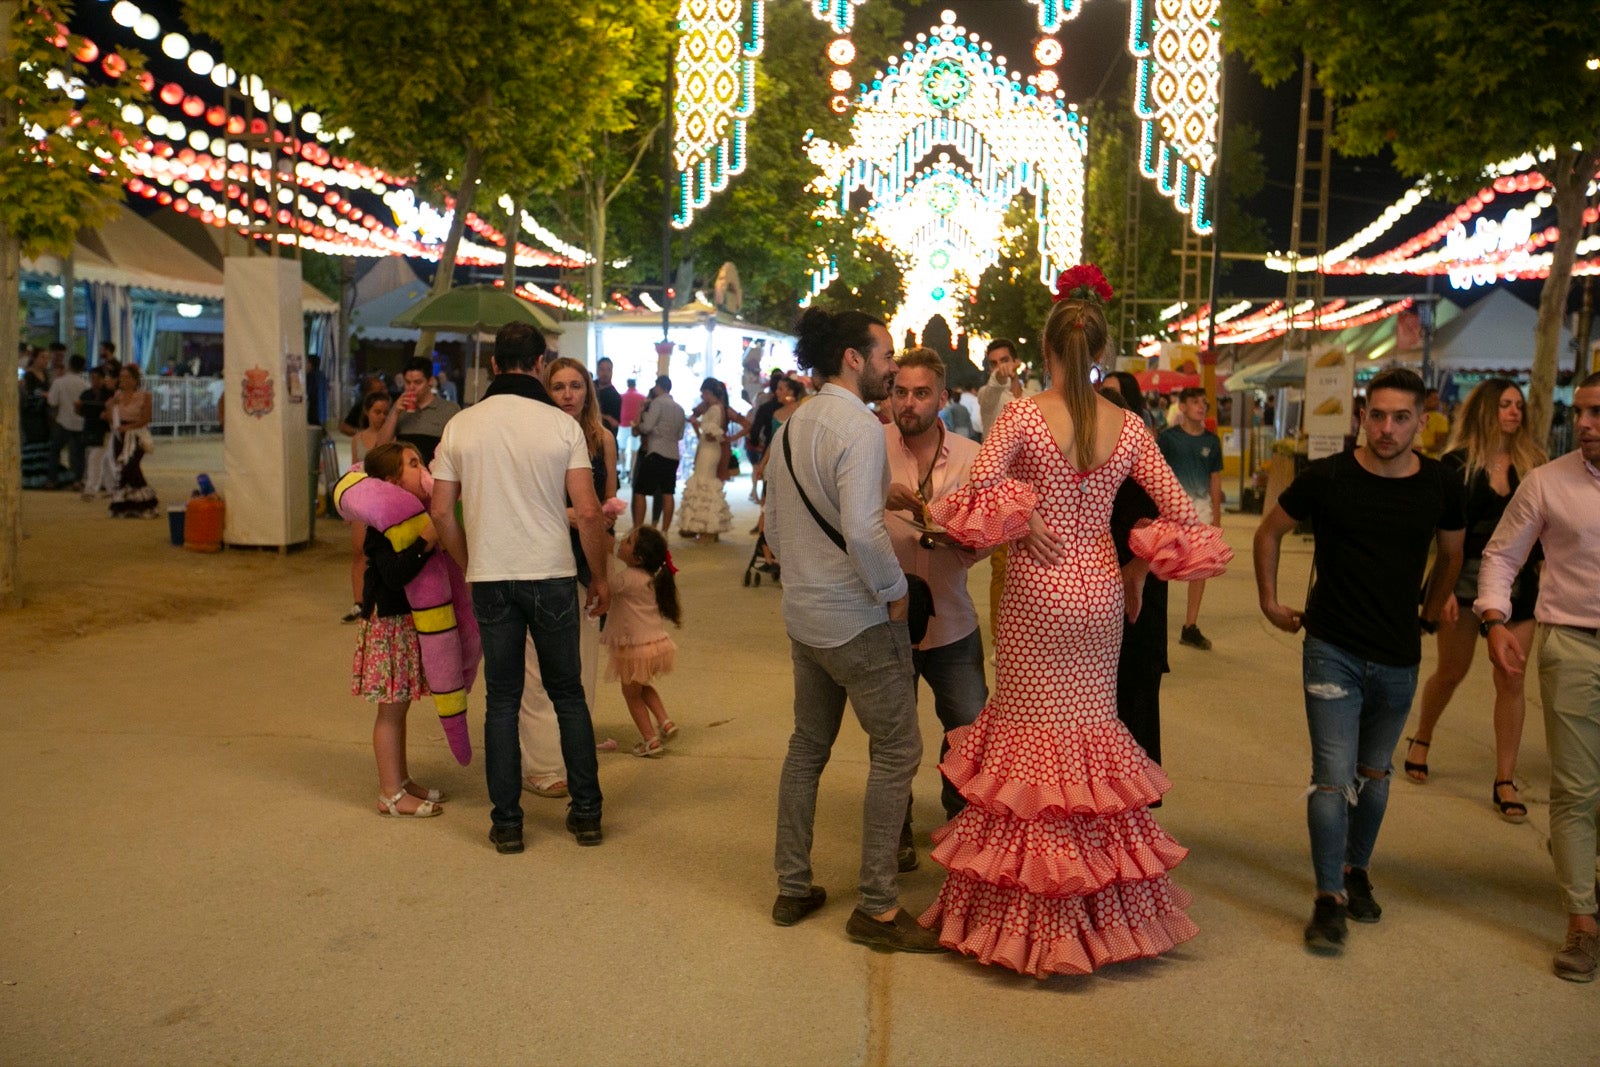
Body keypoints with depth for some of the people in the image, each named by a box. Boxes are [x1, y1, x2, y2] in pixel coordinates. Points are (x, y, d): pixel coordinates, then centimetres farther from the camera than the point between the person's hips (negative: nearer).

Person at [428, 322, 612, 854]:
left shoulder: (461, 426, 1)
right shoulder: (562, 425, -6)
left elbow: (441, 510, 2)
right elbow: (588, 512, -10)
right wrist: (599, 576, 3)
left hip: (490, 580, 1)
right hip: (552, 576, -1)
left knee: (501, 700, 11)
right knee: (568, 694, 12)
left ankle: (506, 822, 15)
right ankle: (586, 812, 17)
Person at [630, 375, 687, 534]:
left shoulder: (658, 403, -6)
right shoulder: (679, 408, 16)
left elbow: (647, 427, -12)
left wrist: (639, 425, 8)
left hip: (657, 454, -7)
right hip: (673, 455, 7)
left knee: (640, 492, -2)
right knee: (667, 494, 7)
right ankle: (664, 532, 7)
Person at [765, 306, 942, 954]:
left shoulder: (789, 428, 10)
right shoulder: (858, 428, -17)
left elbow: (774, 527, 16)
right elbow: (862, 530, -29)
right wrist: (895, 593, -16)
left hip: (803, 615, 9)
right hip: (859, 620, -9)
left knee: (808, 746, 18)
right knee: (897, 750, 2)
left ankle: (793, 888, 27)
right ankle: (877, 907, 6)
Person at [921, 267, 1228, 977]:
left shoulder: (1021, 417, -11)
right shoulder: (1129, 427, -1)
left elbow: (979, 486, -28)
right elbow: (1183, 517, 0)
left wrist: (1019, 518, -11)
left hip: (1036, 594, -4)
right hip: (1101, 592, 4)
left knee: (1030, 741, 7)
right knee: (1093, 736, 15)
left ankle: (1029, 916, 15)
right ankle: (1104, 910, 24)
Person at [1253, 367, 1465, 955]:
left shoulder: (1439, 487, -3)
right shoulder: (1328, 478, -11)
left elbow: (1452, 553, 17)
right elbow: (1269, 532, 5)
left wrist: (1429, 615, 17)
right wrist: (1271, 603, 6)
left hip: (1399, 658, 3)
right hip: (1333, 651, -3)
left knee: (1374, 773, 17)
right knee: (1334, 777, -6)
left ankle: (1357, 871, 35)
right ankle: (1329, 899, 1)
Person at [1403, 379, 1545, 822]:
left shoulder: (1531, 462, 3)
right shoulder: (1457, 464, -4)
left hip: (1519, 581, 2)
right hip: (1467, 576, -2)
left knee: (1510, 680, 2)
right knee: (1451, 671, 10)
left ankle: (1505, 781, 10)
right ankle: (1421, 741, 37)